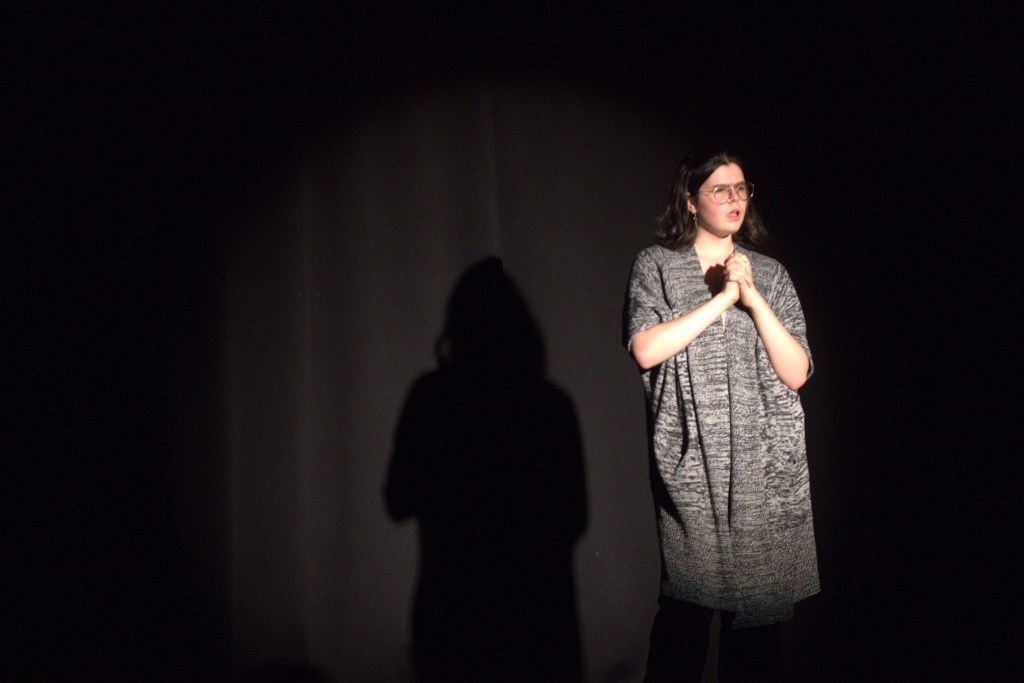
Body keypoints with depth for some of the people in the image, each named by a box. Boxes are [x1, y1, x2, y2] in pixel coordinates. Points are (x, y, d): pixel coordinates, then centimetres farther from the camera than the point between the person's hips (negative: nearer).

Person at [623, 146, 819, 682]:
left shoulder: (770, 274, 13)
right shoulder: (655, 266, 6)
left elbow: (797, 373, 5)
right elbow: (645, 350, -11)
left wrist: (753, 299, -6)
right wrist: (721, 297, -8)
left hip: (768, 468, 3)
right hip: (692, 467, -3)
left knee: (760, 602, 5)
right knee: (686, 604, -3)